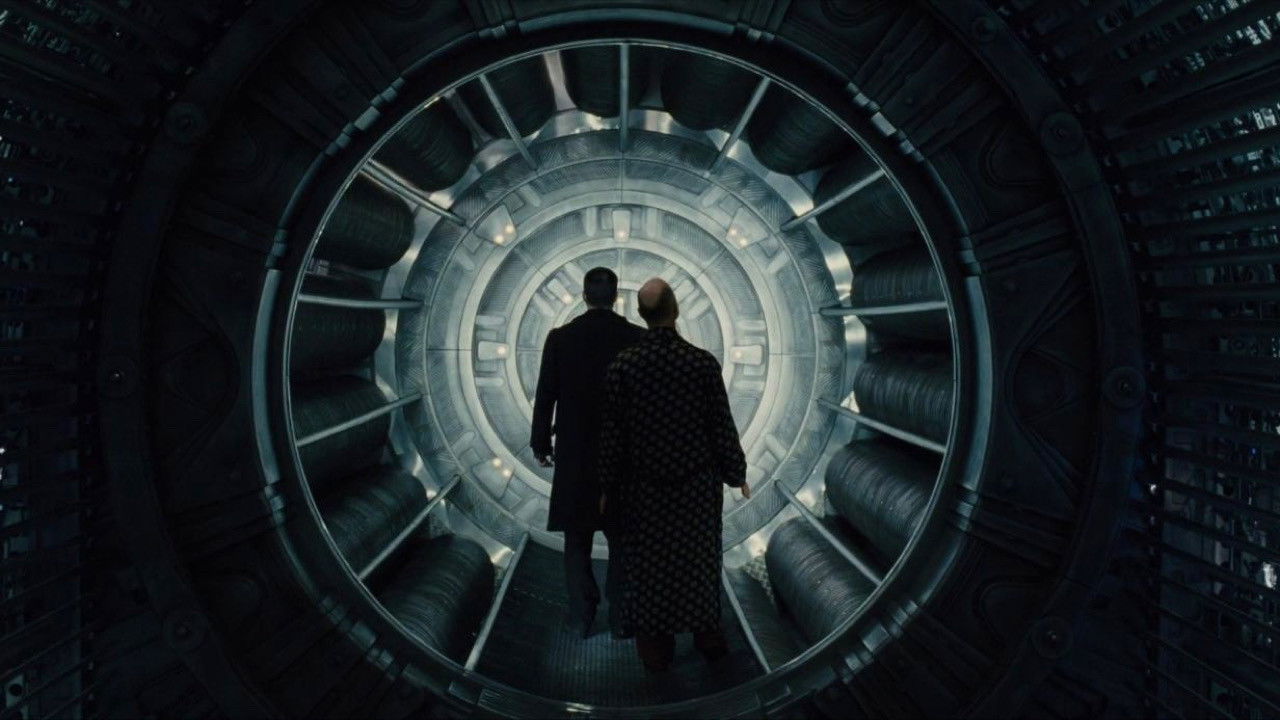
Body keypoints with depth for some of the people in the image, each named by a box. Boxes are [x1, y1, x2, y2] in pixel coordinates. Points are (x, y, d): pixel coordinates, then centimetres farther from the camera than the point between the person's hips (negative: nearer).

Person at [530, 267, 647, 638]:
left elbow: (545, 397, -1)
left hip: (574, 454, 1)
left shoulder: (559, 338, -5)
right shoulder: (639, 338, -6)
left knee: (577, 537, 12)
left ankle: (582, 616, 16)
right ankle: (621, 615, 11)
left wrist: (541, 443, 11)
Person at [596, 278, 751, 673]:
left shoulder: (621, 365, -11)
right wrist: (736, 474, 7)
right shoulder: (704, 362, -13)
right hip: (698, 482, 0)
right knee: (698, 555, 16)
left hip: (643, 487, 0)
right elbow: (722, 426, -7)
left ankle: (655, 645, 21)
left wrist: (608, 485, 5)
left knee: (649, 561, 12)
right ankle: (707, 633, 28)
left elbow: (612, 433, -6)